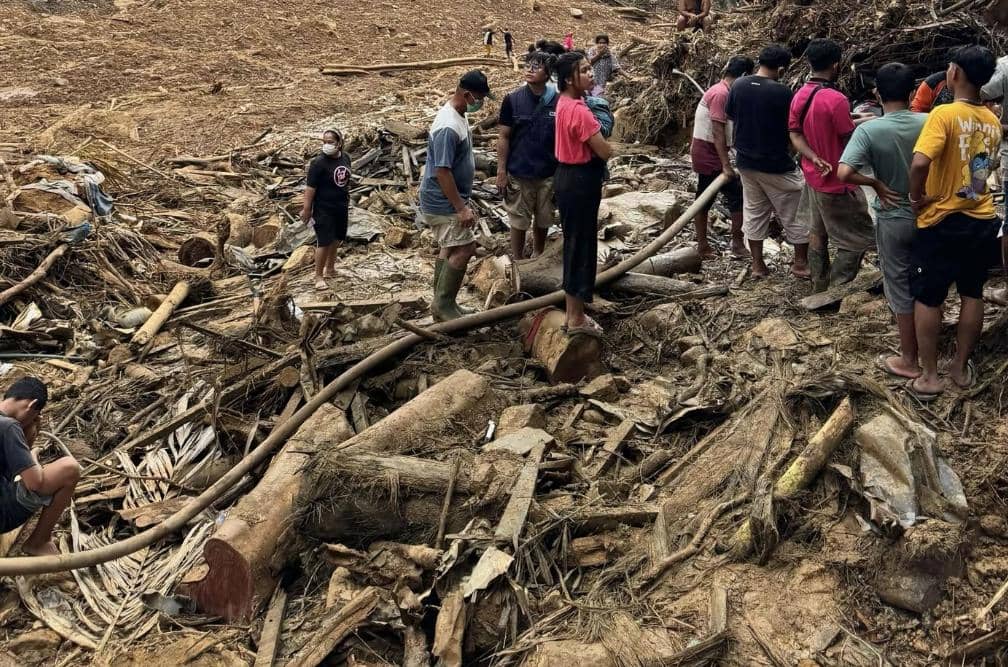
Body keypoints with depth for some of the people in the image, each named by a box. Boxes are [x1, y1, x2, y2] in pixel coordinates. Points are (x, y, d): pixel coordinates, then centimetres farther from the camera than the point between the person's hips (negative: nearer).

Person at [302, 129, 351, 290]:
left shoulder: (345, 158, 0)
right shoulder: (318, 163, -19)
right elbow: (310, 188, -17)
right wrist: (306, 210, -17)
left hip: (342, 208, 6)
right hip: (324, 209, -6)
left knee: (336, 240, 18)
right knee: (324, 242, -5)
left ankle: (330, 268, 38)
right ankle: (319, 276, 8)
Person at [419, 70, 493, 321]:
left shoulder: (457, 115, 8)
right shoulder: (448, 127, -25)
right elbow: (442, 171, -27)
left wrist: (461, 203, 23)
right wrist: (461, 208, -24)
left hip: (447, 200, 11)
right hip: (443, 202, -11)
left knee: (450, 249, 15)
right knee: (465, 248, -10)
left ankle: (441, 304, 24)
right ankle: (443, 304, -1)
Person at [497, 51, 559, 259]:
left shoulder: (558, 101, -5)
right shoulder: (512, 100, -7)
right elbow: (503, 137, -3)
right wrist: (501, 171, -6)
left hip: (549, 174, 1)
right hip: (519, 173, -1)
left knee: (543, 219, 15)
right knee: (519, 220, 8)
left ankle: (538, 255, 37)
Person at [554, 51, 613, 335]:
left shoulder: (564, 103, 8)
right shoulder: (579, 110, -24)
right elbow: (605, 151, -21)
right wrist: (599, 137, 0)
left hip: (570, 177, 10)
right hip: (580, 181, -10)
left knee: (575, 243, 17)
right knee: (581, 246, -1)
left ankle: (574, 313, 28)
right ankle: (576, 319, 9)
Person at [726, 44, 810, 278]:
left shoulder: (738, 85, -4)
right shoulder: (781, 92, -20)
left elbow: (729, 114, 12)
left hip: (746, 162, 6)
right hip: (776, 165, -5)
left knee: (753, 211, 16)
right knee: (796, 213, 9)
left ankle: (758, 264, 19)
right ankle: (801, 262, 14)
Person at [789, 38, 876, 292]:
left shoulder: (799, 96, -1)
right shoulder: (836, 100, -26)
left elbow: (795, 134, -1)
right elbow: (851, 143, -19)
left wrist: (815, 159, -13)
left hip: (813, 176, 9)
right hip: (838, 183, -8)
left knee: (817, 233, 21)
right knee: (857, 241, 4)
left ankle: (819, 288, 31)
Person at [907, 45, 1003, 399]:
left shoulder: (944, 114, -19)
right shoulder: (993, 121, 5)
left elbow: (920, 162, -32)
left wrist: (917, 195, -16)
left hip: (942, 222, -6)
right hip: (982, 221, 6)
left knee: (927, 299, 7)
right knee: (972, 295, 17)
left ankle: (929, 377, 13)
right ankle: (961, 368, 28)